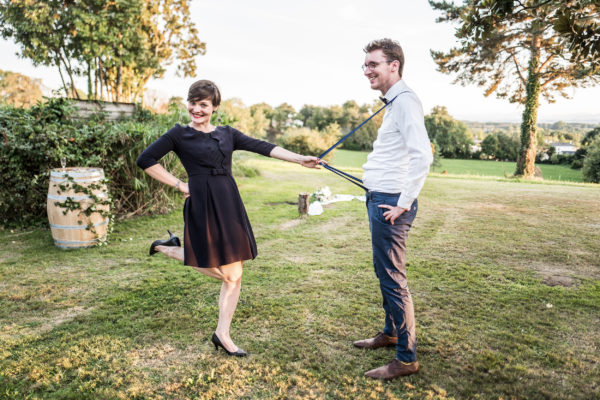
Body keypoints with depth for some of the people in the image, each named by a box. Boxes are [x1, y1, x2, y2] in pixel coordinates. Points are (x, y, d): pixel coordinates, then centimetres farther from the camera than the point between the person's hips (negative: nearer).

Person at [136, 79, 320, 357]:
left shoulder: (227, 134, 12)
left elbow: (262, 147, 4)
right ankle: (168, 248, 19)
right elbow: (146, 160, -1)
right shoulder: (180, 134, 2)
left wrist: (300, 159, -5)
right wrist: (179, 185, -5)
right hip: (202, 206, -5)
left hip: (229, 204, 5)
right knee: (222, 272, -2)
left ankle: (222, 334, 20)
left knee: (234, 275, 6)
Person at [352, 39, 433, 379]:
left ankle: (407, 358, 12)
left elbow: (422, 156, -25)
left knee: (392, 278, -2)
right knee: (386, 272, 20)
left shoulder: (405, 100, -14)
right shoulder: (393, 102, 16)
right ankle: (391, 333, 39)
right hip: (380, 198, 10)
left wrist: (403, 203, -20)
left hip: (390, 203, -10)